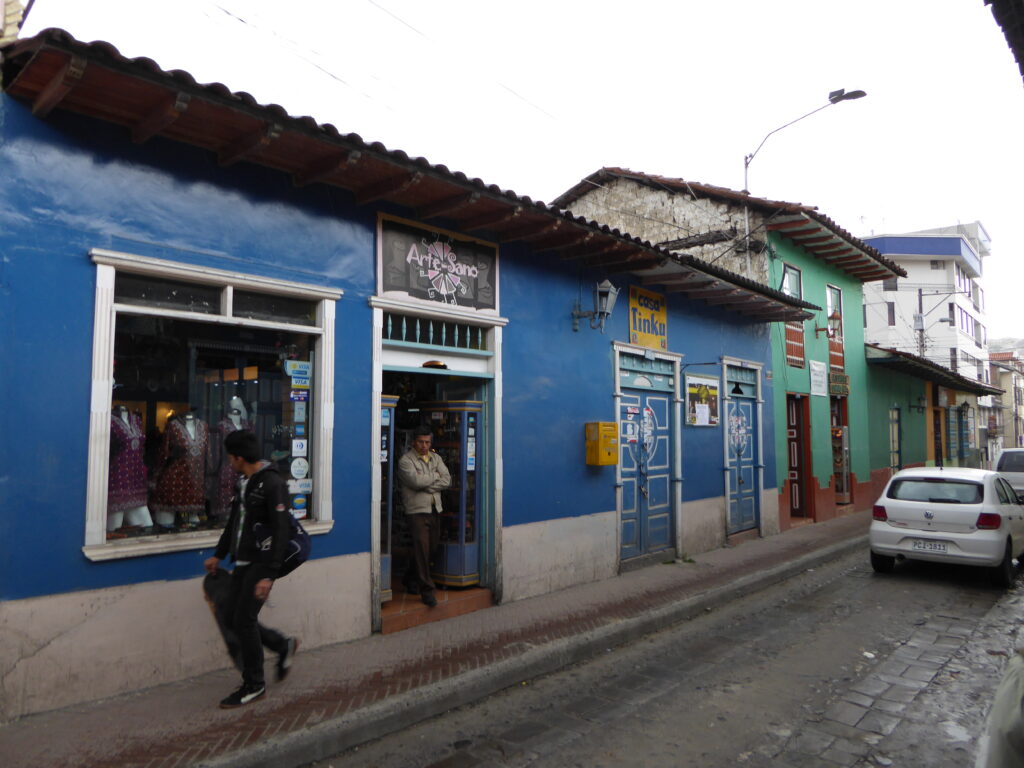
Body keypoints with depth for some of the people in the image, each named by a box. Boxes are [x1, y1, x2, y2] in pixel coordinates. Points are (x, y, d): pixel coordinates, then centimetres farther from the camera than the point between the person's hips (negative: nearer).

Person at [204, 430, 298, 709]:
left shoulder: (273, 484, -17)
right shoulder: (244, 483, 12)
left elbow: (280, 532, -21)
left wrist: (269, 575, -24)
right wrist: (218, 555, 27)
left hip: (261, 563, -9)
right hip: (243, 563, 9)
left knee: (244, 619, -7)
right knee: (231, 618, 9)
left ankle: (254, 685, 11)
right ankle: (283, 645, 28)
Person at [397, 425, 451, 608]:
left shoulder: (435, 458, 13)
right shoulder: (406, 460, -5)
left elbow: (447, 480, 2)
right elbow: (416, 480, -20)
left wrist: (427, 487, -11)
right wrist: (435, 476, -6)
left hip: (434, 509, 6)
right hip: (416, 510, -6)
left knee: (431, 547, 14)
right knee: (422, 548, -9)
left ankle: (410, 578, 35)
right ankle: (426, 590, -2)